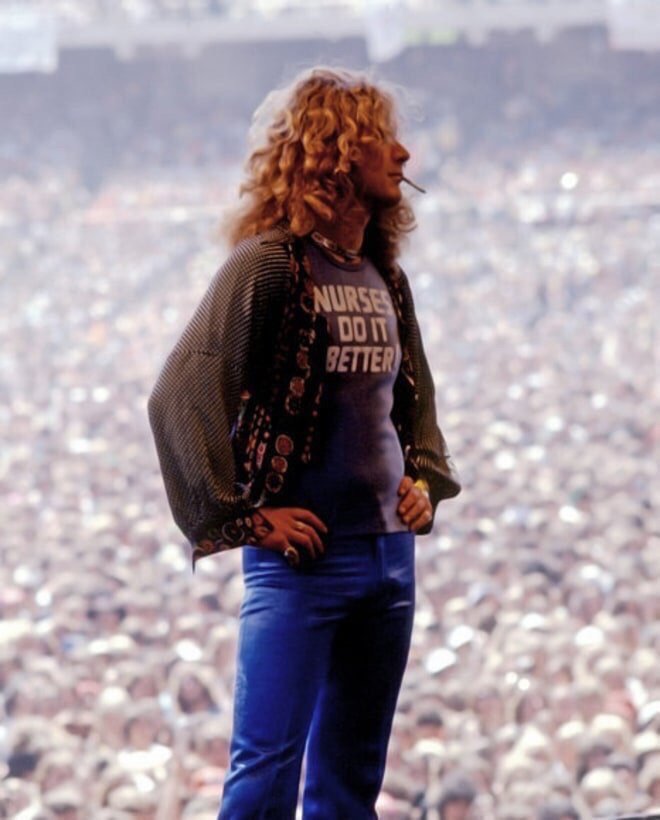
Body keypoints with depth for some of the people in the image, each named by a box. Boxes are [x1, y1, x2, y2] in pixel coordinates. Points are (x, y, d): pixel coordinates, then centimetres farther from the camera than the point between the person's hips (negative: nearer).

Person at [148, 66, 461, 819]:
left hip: (389, 554, 7)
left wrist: (425, 478, 12)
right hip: (303, 557, -7)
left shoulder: (384, 279, 12)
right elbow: (179, 397, -17)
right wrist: (241, 516, -15)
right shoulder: (269, 268, -11)